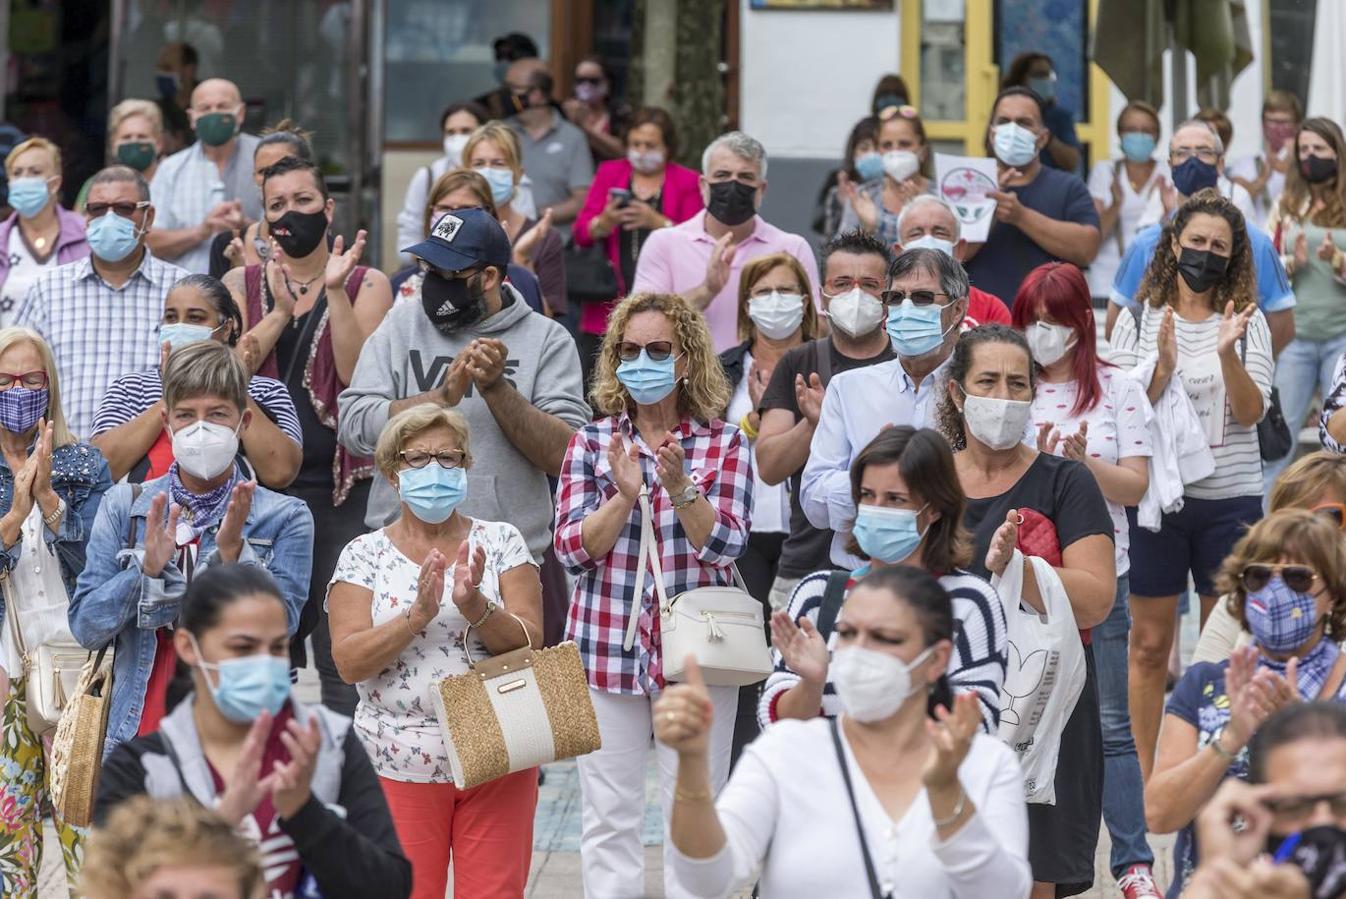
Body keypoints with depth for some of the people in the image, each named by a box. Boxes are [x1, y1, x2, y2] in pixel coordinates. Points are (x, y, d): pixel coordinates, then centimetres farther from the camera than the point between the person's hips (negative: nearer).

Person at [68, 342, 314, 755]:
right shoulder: (123, 507, 8)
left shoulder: (285, 517, 3)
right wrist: (148, 568, -12)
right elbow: (85, 625, 1)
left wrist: (233, 553, -17)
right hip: (138, 729, 1)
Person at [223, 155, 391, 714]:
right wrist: (280, 312, -12)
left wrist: (335, 291, -16)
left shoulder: (367, 285, 5)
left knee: (341, 652, -4)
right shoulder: (242, 284, 11)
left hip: (341, 484, -2)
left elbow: (357, 372, -10)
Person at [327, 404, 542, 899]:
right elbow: (349, 662, -8)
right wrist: (418, 615, -20)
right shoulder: (364, 555, 3)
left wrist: (475, 607, -21)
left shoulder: (501, 542, 5)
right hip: (400, 763, -1)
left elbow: (530, 643, -3)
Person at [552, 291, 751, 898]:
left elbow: (724, 544, -8)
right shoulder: (592, 442, 5)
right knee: (608, 815, 4)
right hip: (606, 646, 1)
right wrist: (624, 494, -19)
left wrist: (680, 487, -24)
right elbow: (571, 548, -3)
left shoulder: (724, 444, 2)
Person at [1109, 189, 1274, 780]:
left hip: (1231, 498, 0)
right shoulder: (1139, 323, 3)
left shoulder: (1248, 323, 2)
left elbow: (1250, 412, -6)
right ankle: (1146, 776, 11)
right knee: (1150, 644, 3)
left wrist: (1227, 354, -22)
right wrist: (1162, 367, -19)